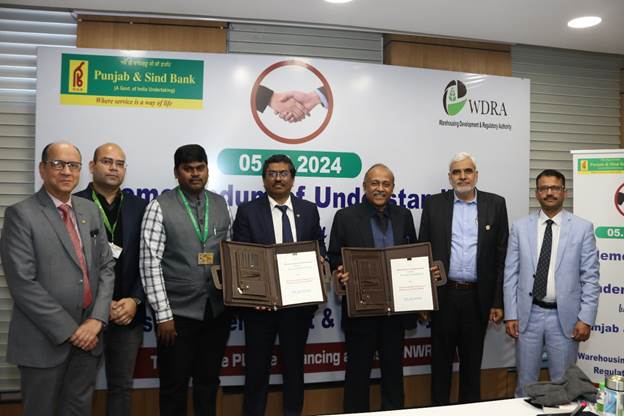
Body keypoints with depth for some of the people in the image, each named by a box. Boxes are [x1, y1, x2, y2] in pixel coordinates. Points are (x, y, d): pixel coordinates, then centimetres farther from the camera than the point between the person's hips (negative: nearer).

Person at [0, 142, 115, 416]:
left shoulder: (90, 211, 8)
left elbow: (106, 266, 7)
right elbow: (22, 283, -15)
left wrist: (96, 320, -7)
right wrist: (69, 331, -15)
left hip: (88, 335, 5)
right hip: (44, 341, -4)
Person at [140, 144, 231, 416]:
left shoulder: (220, 204, 7)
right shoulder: (160, 207, -7)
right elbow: (150, 264, -11)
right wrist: (163, 314, -14)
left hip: (217, 310, 4)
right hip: (178, 312, -4)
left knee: (209, 381, 18)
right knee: (175, 384, 11)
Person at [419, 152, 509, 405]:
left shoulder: (495, 204, 3)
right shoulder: (434, 204, 3)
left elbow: (502, 256, 2)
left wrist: (498, 301, -1)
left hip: (478, 296, 0)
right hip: (443, 295, 0)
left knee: (472, 360, 13)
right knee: (441, 359, 11)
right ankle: (439, 408, 25)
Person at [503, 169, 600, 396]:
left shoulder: (582, 228, -1)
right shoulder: (520, 227, 2)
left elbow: (590, 277, -1)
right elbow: (511, 274, 2)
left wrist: (586, 318, -7)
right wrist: (510, 315, -2)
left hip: (565, 316, -1)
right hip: (528, 315, 1)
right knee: (525, 382, 13)